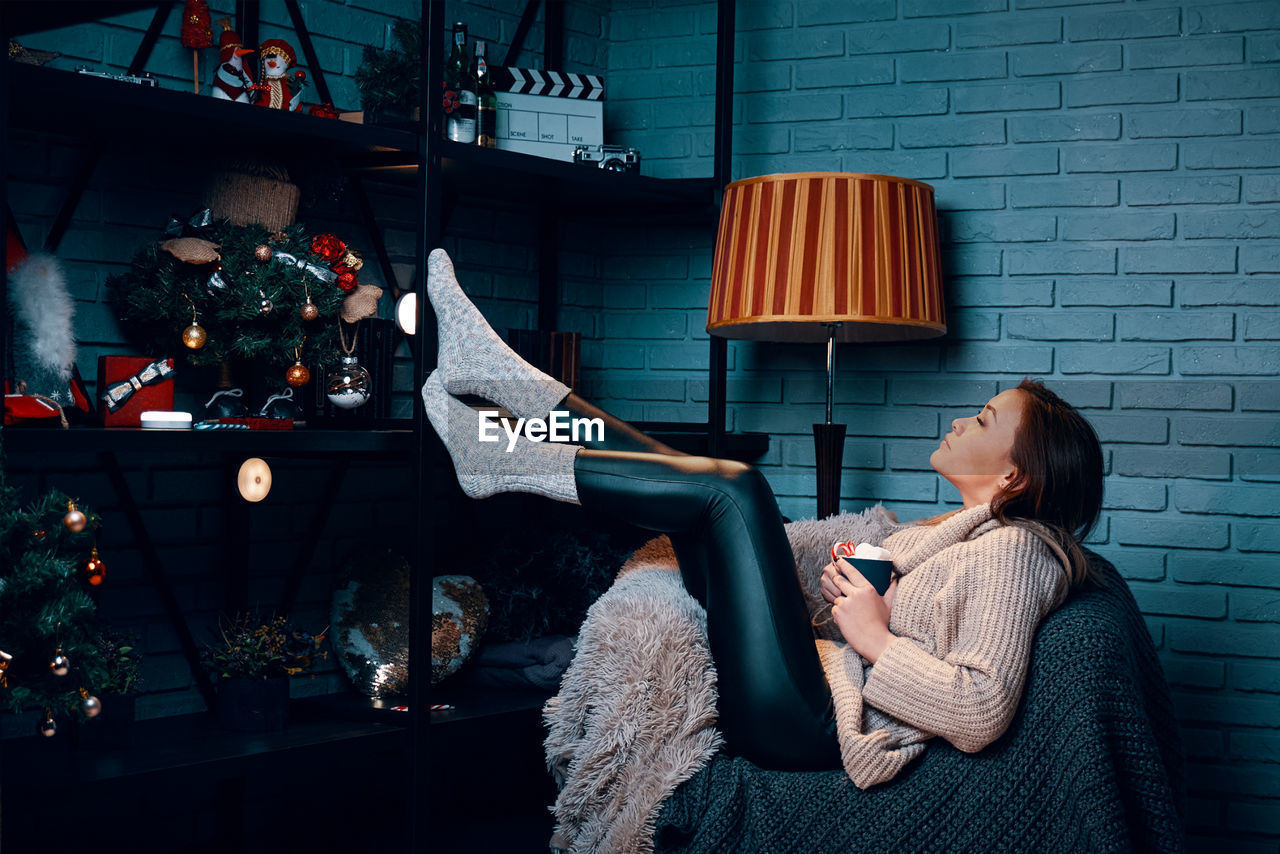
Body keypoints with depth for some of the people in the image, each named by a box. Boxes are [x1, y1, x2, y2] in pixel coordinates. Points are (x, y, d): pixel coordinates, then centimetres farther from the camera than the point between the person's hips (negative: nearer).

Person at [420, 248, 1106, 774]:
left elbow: (980, 714, -25)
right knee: (688, 477, 10)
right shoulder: (968, 525, 18)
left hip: (806, 728, -10)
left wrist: (871, 635, -18)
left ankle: (500, 463, -11)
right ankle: (494, 373, 6)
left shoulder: (1014, 549, -12)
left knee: (733, 487, -20)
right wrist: (845, 585, 5)